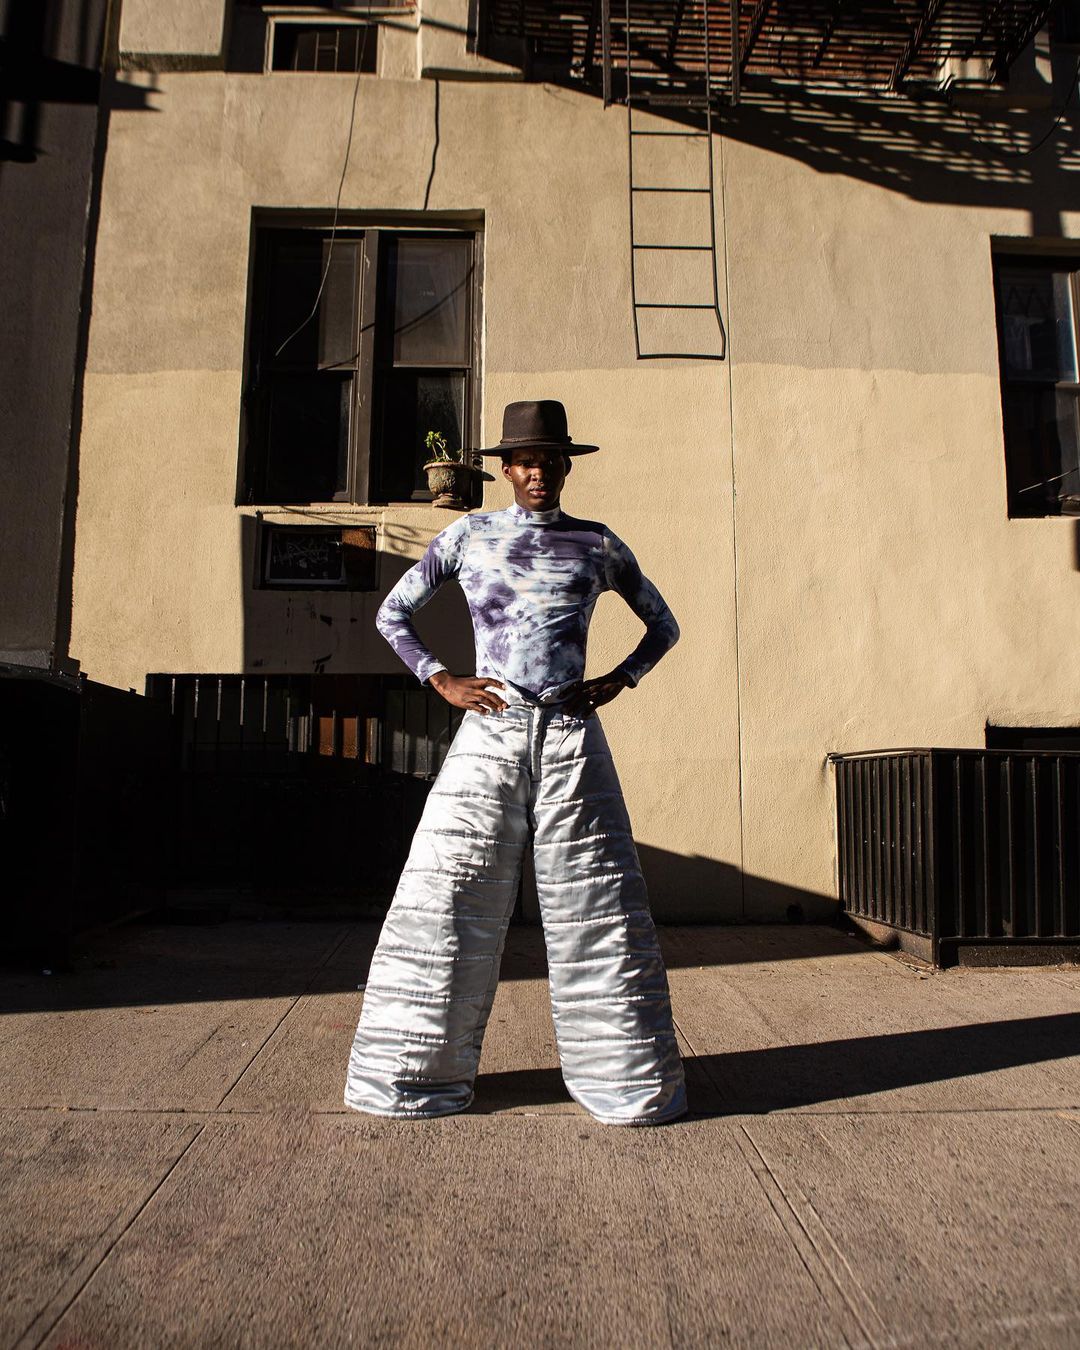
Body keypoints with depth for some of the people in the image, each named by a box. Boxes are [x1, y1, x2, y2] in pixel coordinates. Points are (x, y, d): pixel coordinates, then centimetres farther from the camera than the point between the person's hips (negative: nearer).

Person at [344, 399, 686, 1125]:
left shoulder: (598, 545, 9)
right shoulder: (468, 536, 7)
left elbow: (664, 624, 19)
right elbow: (393, 614, 13)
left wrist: (617, 680, 3)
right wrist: (442, 680, 0)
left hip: (572, 739, 1)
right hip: (488, 736, 0)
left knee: (598, 908, 3)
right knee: (447, 902, 0)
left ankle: (631, 1078, 18)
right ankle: (415, 1074, 16)